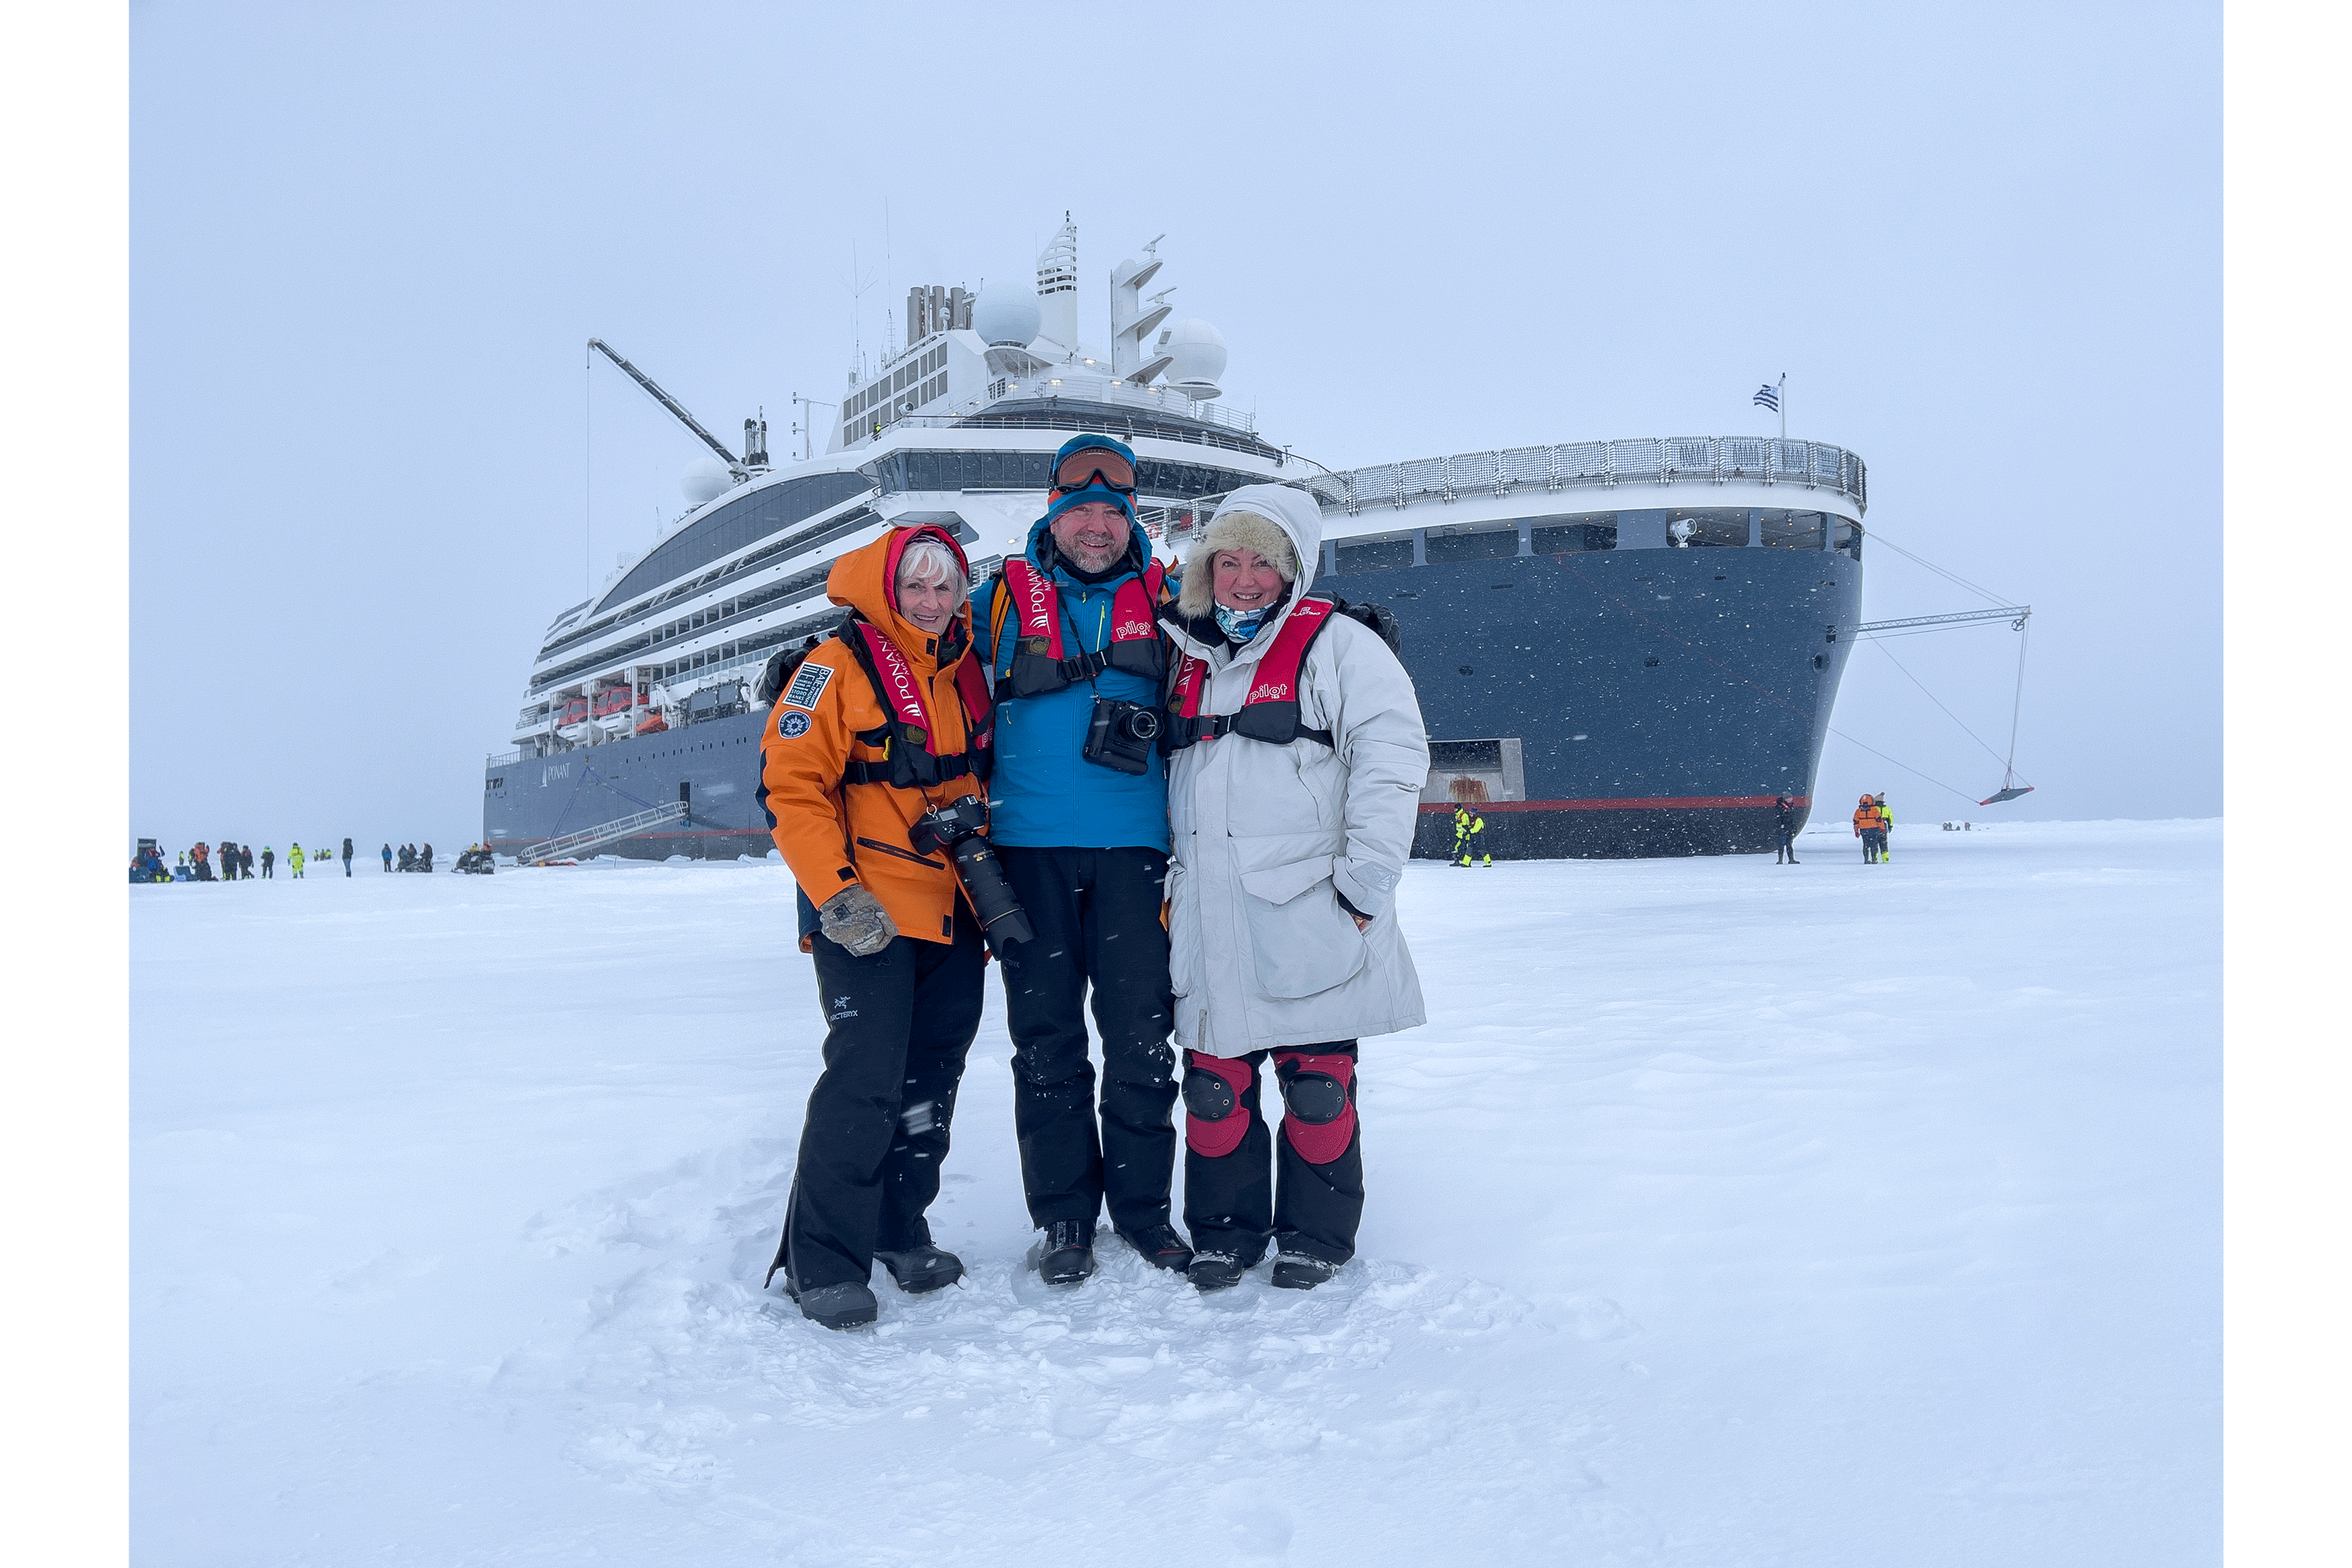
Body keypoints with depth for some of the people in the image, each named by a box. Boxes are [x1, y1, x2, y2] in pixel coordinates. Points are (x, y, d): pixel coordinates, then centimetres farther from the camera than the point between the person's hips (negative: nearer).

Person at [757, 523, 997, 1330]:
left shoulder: (966, 675, 13)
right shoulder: (839, 669, -7)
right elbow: (790, 788, -13)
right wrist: (836, 895, -19)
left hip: (952, 915, 7)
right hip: (868, 919, -7)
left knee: (929, 1081, 13)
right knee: (865, 1081, -12)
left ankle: (900, 1233, 28)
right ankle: (822, 1264, -1)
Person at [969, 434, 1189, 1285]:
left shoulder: (1163, 597, 9)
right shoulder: (1006, 593, 7)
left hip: (1134, 845, 0)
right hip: (1032, 844, 0)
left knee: (1140, 1032, 2)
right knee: (1046, 1034, 5)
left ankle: (1143, 1205, 17)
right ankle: (1063, 1214, 16)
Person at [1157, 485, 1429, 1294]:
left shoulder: (1336, 645, -3)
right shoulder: (1190, 658, 15)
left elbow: (1393, 760, -11)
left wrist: (1361, 886, -14)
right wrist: (1174, 875, 16)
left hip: (1307, 920, -4)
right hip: (1209, 925, 5)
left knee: (1317, 1085, 4)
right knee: (1214, 1082, 8)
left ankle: (1315, 1234, 21)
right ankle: (1225, 1229, 24)